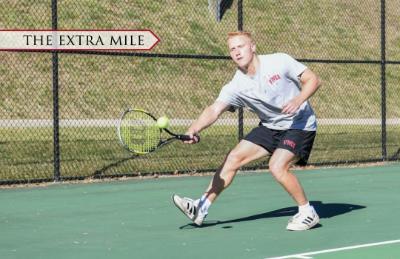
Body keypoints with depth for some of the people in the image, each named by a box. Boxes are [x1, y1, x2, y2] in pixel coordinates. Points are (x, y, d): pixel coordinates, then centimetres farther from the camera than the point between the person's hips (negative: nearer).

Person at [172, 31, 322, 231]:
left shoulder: (279, 61, -19)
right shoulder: (236, 86, -11)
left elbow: (313, 80, -12)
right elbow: (214, 110, -25)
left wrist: (298, 100, -31)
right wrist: (194, 129, -45)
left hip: (300, 124, -5)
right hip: (270, 126, 5)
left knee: (277, 167, -25)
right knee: (233, 158, 0)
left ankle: (307, 213, -6)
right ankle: (201, 208, 7)